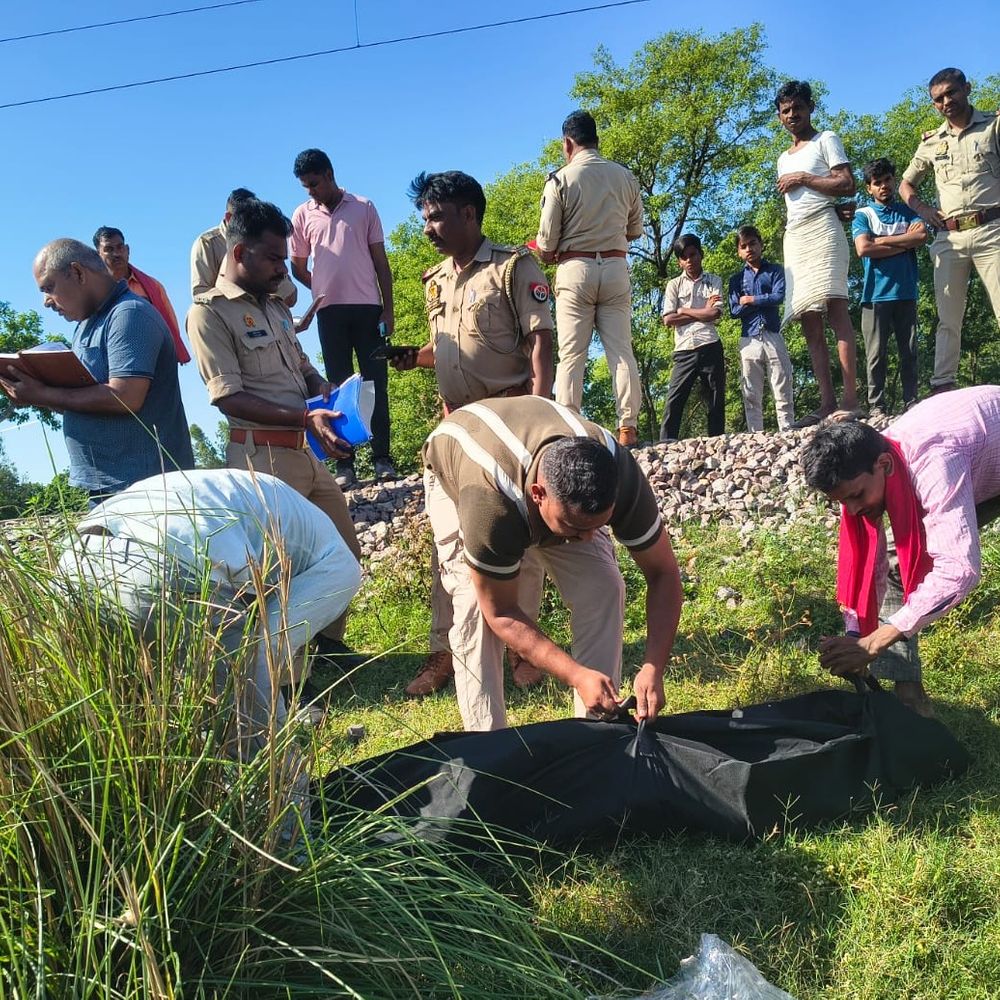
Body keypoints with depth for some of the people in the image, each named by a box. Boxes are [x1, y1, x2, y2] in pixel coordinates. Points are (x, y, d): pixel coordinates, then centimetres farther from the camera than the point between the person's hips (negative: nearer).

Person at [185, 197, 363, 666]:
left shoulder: (276, 306, 16)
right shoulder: (210, 312, -9)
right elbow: (229, 398, -16)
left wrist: (327, 395, 0)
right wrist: (304, 417, -24)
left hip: (307, 452, 8)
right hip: (264, 457, -8)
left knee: (345, 550, 16)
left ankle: (327, 638, 34)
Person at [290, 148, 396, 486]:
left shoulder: (364, 208, 7)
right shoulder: (302, 214, 10)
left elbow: (381, 261, 7)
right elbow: (298, 266, 16)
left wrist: (388, 309, 2)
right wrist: (324, 291, 4)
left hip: (368, 306, -1)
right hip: (330, 311, 1)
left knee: (376, 382, -1)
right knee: (338, 384, 2)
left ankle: (382, 459, 4)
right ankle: (345, 465, 3)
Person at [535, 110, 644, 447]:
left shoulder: (561, 179, -3)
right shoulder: (625, 177, 8)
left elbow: (547, 241, -4)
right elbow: (635, 230, 16)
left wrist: (548, 255, 17)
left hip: (575, 269, -3)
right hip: (616, 267, 3)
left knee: (571, 355, -2)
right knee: (621, 350, 2)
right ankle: (628, 428, -3)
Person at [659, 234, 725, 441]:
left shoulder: (714, 281, 12)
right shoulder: (674, 284, 12)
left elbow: (715, 313, -4)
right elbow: (668, 320, -1)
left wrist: (683, 311, -1)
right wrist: (702, 312, -1)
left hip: (710, 347, 1)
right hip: (684, 350, 0)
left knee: (716, 401, 2)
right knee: (674, 400, -10)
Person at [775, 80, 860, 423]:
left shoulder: (826, 140, 8)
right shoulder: (784, 158, 27)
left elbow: (848, 185, -4)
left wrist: (802, 179, -5)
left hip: (821, 227, -7)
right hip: (793, 237, 7)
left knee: (834, 307, -19)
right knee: (808, 320, -3)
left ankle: (850, 397, -25)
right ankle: (827, 401, -6)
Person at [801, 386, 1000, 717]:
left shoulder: (933, 464, -44)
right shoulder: (861, 472, -21)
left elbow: (958, 569, -51)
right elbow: (869, 562, -14)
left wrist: (874, 642, -51)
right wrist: (856, 639, -22)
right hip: (972, 472, 6)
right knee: (899, 563, -6)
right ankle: (907, 690, 0)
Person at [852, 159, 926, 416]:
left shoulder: (908, 211, 15)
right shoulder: (863, 215, 7)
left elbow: (922, 236, -4)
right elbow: (864, 248, -10)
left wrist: (882, 240, -6)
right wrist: (905, 243, -4)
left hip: (906, 292, 3)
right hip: (876, 294, -3)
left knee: (909, 352, 3)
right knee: (876, 353, -3)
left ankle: (911, 403, 7)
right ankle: (876, 406, -1)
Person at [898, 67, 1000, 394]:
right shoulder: (931, 143, 17)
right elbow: (905, 185, 26)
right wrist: (923, 209, 7)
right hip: (949, 237, 3)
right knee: (948, 319, 2)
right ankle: (942, 388, 3)